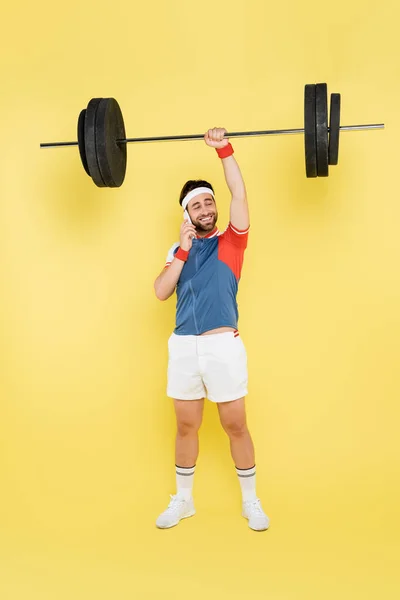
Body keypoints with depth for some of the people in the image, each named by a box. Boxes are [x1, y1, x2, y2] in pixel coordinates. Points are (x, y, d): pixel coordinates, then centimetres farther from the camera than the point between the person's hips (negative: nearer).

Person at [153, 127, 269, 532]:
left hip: (224, 346, -2)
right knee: (186, 426, 13)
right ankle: (182, 500, 29)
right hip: (182, 346, 3)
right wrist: (182, 250, -7)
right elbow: (161, 292, -1)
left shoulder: (231, 240, 6)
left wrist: (223, 149, -14)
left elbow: (239, 195, -8)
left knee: (235, 426, 7)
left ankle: (250, 502, 24)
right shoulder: (178, 249, 12)